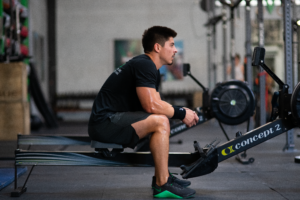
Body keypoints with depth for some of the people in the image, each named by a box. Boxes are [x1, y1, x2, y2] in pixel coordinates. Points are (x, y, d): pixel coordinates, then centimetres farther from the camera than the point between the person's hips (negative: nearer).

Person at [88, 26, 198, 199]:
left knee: (162, 121, 22)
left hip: (111, 121, 11)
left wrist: (182, 112, 2)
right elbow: (151, 105, -24)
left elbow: (157, 105, 17)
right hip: (105, 122, -11)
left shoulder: (151, 68, 16)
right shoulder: (144, 66, -16)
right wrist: (181, 113, -13)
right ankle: (162, 185, -18)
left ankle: (163, 176, 19)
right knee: (160, 122, -23)